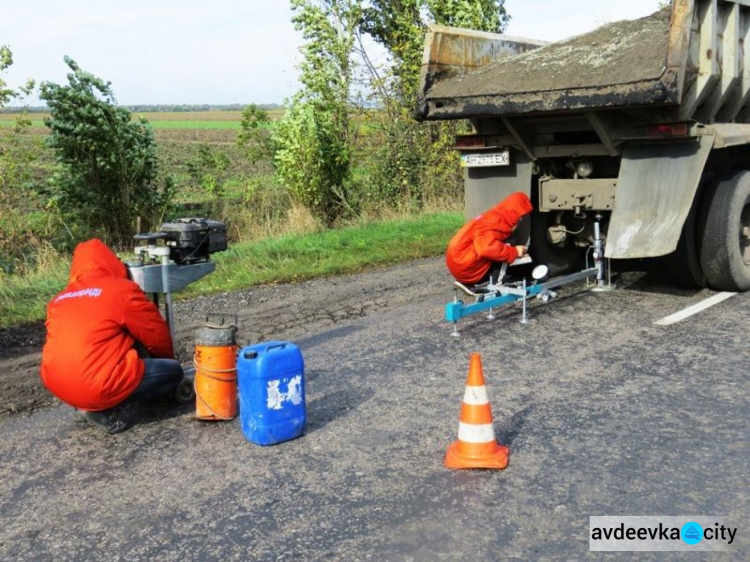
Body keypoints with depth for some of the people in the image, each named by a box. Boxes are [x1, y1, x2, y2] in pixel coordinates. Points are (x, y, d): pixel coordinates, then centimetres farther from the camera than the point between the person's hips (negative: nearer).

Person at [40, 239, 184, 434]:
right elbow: (157, 336, 5)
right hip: (97, 386, -8)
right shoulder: (123, 289, -1)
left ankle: (90, 401, 9)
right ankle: (104, 408, -3)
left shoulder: (58, 299, 15)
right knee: (173, 371, 9)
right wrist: (168, 358, 28)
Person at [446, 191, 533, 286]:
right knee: (508, 244, -9)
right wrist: (514, 252, -20)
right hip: (466, 268, -10)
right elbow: (486, 248, -33)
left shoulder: (497, 219, 15)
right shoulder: (493, 222, -16)